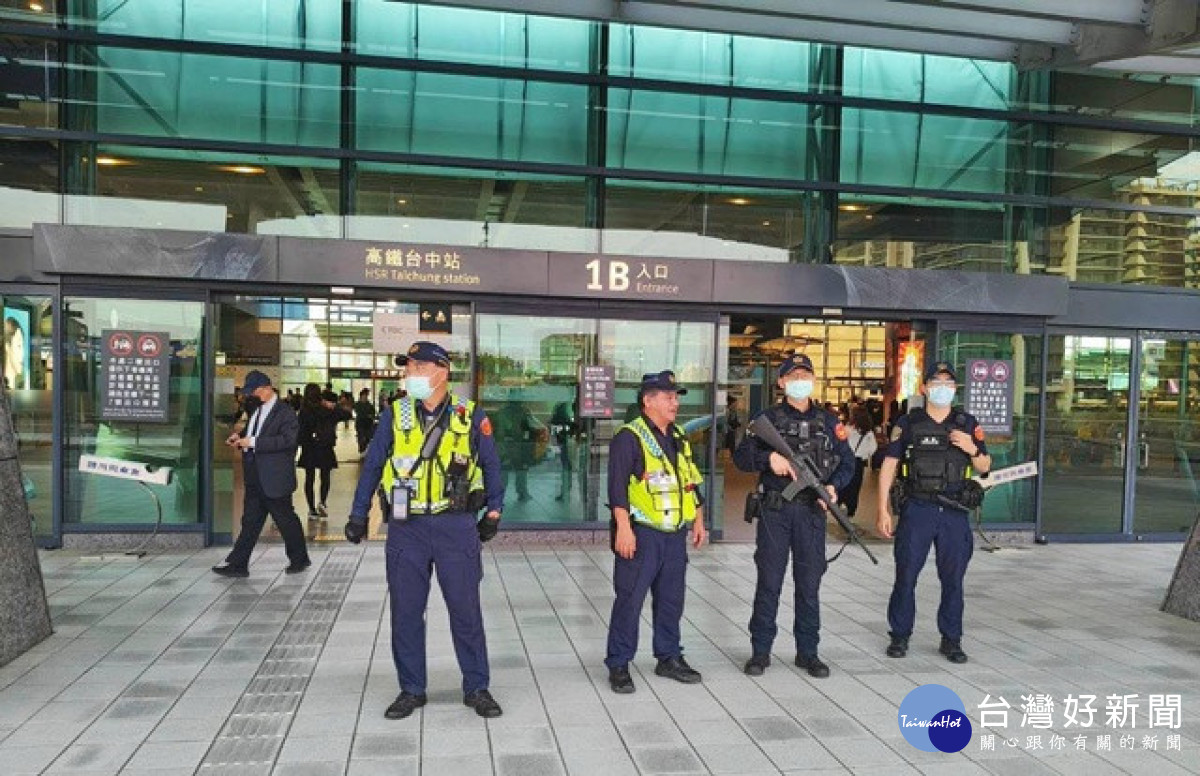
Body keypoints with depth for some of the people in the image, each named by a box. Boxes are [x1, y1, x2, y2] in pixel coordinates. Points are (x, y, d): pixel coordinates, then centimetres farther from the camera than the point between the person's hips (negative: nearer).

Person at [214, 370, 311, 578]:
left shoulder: (284, 413, -13)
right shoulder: (257, 409, 14)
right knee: (250, 521, 10)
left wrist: (253, 442, -25)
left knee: (285, 520, 5)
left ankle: (299, 559, 21)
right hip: (255, 477, 8)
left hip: (275, 478, -8)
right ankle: (238, 564, 13)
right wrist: (240, 436, 5)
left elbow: (287, 440, -24)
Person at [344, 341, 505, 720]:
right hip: (406, 527, 2)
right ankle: (411, 689, 23)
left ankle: (477, 688, 19)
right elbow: (372, 465, 10)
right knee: (406, 611, 8)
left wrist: (494, 512, 8)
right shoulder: (394, 414, 3)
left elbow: (491, 465, 9)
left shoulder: (470, 415, 0)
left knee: (466, 609, 5)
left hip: (457, 526, -1)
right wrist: (358, 514, 10)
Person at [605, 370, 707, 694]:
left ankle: (669, 657, 29)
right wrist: (623, 528, -22)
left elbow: (692, 481, 21)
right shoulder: (629, 437, -11)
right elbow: (617, 486, -17)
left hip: (675, 533, 8)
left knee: (672, 599, 15)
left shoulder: (679, 437, 14)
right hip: (642, 533, -7)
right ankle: (618, 665, 9)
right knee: (630, 600, -2)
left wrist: (699, 520, 18)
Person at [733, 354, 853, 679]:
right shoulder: (767, 418, 3)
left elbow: (847, 463, 11)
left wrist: (834, 486, -8)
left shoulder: (828, 421, 9)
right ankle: (760, 650, 14)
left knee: (809, 584, 8)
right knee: (769, 582, 4)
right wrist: (769, 458, -18)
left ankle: (808, 652, 20)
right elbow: (740, 457, 0)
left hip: (812, 511, 2)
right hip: (774, 510, -2)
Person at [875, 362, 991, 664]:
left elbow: (984, 467, 15)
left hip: (954, 513, 2)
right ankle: (900, 636, 16)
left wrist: (972, 449, -8)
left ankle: (951, 639, 22)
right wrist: (883, 510, -5)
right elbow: (889, 466, 0)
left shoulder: (968, 424, 9)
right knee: (906, 576, 2)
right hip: (917, 510, -2)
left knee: (953, 579, 8)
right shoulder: (908, 423, 1)